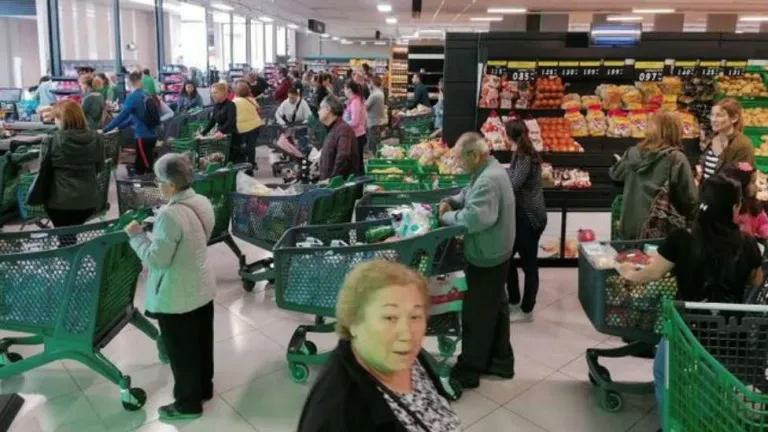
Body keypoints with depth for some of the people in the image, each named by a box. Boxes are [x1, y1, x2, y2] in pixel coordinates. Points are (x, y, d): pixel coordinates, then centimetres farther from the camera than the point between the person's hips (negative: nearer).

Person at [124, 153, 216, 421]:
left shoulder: (169, 215, -29)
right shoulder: (203, 203, -2)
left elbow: (156, 259, -22)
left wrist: (137, 236, -10)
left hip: (177, 298, -8)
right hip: (202, 287, 8)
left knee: (181, 351, 10)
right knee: (201, 342, 23)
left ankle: (188, 404, 27)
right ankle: (204, 388, 41)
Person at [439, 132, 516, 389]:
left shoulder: (488, 181, -28)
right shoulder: (490, 170, 7)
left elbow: (473, 218, -38)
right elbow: (470, 193, 20)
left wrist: (447, 217, -21)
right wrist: (452, 202, 0)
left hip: (486, 258, -10)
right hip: (494, 255, 10)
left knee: (476, 315, 3)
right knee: (495, 308, 20)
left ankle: (468, 371, 17)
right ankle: (500, 361, 35)